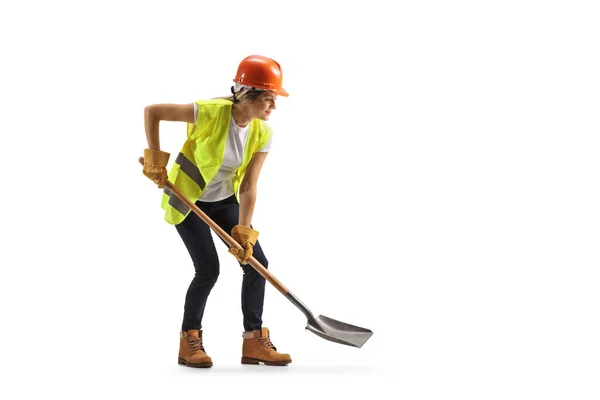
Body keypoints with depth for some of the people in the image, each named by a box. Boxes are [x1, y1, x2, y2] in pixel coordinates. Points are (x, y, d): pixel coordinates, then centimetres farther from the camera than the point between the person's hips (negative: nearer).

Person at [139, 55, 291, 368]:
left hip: (224, 201, 6)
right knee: (208, 269, -13)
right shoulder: (211, 112, -29)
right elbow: (152, 111, -22)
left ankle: (254, 341, 7)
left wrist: (243, 233, -20)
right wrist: (155, 158, -19)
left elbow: (248, 186, -13)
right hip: (187, 199, -6)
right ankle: (189, 341, 5)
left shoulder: (263, 134, -13)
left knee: (256, 261, -3)